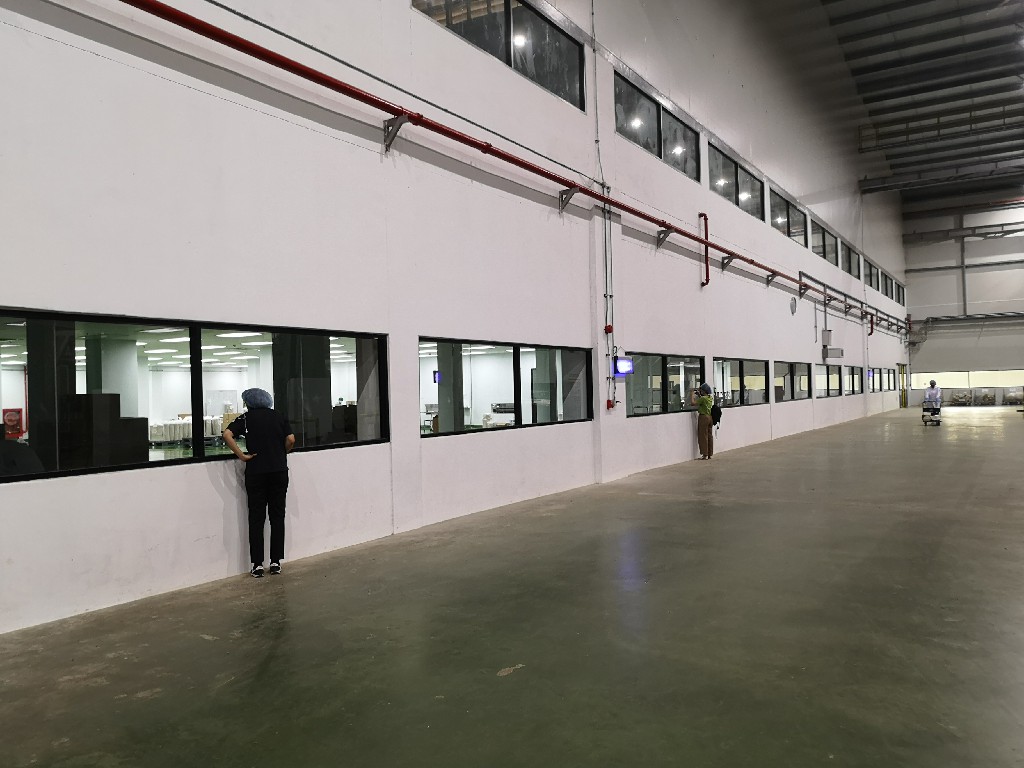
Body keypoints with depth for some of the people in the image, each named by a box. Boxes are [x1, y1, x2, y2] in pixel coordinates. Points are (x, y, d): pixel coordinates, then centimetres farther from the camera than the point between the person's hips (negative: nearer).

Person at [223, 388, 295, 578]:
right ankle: (276, 562, 10)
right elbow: (291, 439, -3)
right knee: (277, 516, 8)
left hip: (255, 472, -1)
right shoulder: (279, 417, 8)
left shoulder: (246, 418, 3)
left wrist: (241, 455, -7)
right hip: (279, 470, 2)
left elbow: (227, 434, -13)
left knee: (256, 518, 5)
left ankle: (257, 564, 5)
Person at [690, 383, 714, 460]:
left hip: (703, 417, -8)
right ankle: (710, 454, 15)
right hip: (710, 417, 8)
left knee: (703, 436, -2)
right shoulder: (711, 398, 8)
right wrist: (699, 395, 20)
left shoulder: (703, 398, -17)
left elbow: (693, 403, -20)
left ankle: (705, 454, -2)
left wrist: (692, 394, -8)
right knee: (710, 435, 11)